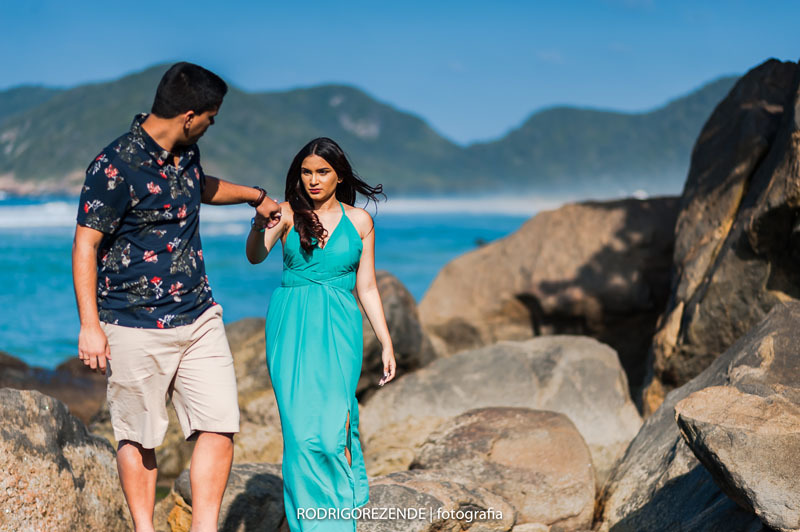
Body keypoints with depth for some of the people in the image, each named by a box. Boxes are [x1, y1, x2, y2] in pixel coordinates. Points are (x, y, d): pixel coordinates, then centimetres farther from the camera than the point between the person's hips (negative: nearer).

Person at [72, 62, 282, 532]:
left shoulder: (186, 153, 8)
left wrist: (256, 196, 41)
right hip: (137, 329, -7)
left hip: (200, 317, 7)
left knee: (220, 423, 0)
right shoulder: (116, 166, -16)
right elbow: (85, 247, -14)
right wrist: (90, 326, -18)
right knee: (139, 438, 5)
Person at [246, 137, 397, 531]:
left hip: (338, 329, 0)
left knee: (333, 424, -10)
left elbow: (366, 287, 10)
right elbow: (255, 257, -13)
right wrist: (259, 227, -34)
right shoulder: (288, 214, 3)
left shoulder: (358, 221, 7)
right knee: (300, 428, -4)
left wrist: (386, 343, 7)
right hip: (291, 327, 0)